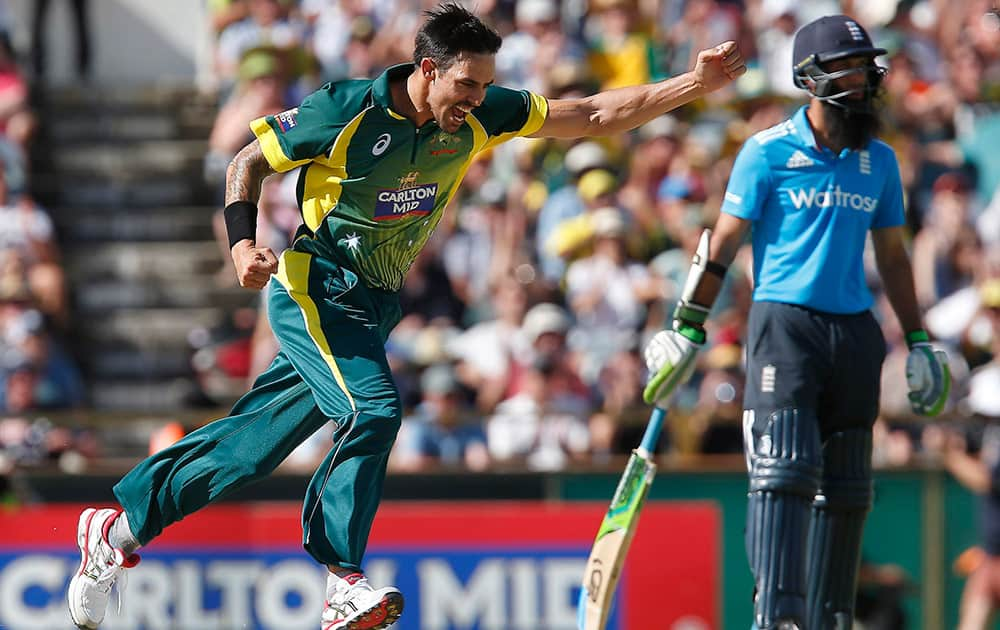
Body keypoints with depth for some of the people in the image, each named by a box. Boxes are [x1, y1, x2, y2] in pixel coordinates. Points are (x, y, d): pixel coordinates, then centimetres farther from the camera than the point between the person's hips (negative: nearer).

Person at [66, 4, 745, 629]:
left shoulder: (479, 115, -4)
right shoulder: (345, 111, -17)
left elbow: (594, 115, -3)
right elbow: (249, 162, -4)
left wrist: (692, 85, -12)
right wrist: (243, 245, -18)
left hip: (377, 305, 6)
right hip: (314, 287, -6)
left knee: (257, 436, 7)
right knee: (373, 409, -25)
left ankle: (123, 527, 19)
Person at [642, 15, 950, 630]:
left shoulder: (879, 161, 13)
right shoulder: (769, 152, -1)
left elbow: (893, 256, 21)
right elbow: (723, 242, 1)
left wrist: (919, 341, 20)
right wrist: (688, 330, -3)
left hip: (855, 330, 5)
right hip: (784, 322, -5)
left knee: (846, 489, 8)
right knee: (785, 471, -17)